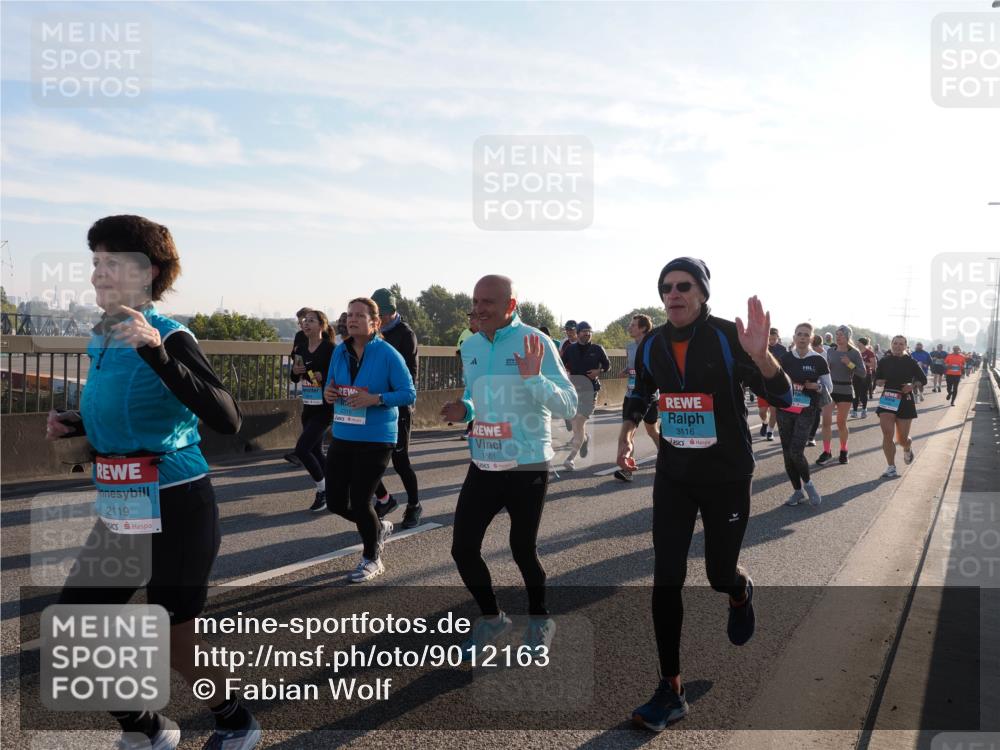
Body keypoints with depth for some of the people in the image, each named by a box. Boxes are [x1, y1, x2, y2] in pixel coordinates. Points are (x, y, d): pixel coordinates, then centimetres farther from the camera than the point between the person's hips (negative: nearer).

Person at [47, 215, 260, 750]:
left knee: (174, 642, 6)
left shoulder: (170, 338, -16)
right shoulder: (99, 340, 7)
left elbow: (227, 420, -32)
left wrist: (156, 352, -38)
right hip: (119, 513, 8)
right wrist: (75, 425, 5)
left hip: (176, 511, -8)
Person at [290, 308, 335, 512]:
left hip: (324, 408, -7)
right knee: (315, 451, 13)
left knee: (301, 449, -12)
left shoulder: (330, 349, -13)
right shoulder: (301, 348, 7)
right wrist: (295, 371, -4)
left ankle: (323, 491, 6)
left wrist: (323, 377, -28)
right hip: (308, 407, 7)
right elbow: (295, 378, 16)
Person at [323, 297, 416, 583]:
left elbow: (409, 394, -13)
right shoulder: (340, 352, 6)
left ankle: (371, 560, 26)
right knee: (335, 502, 9)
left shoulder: (388, 354, -12)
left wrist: (375, 399, -26)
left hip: (376, 439, -6)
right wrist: (328, 394, -7)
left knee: (360, 502, 0)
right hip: (342, 436, 6)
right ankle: (378, 527, 39)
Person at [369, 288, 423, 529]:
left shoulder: (405, 334, -8)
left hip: (397, 407, -6)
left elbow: (410, 374, -11)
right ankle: (384, 499, 23)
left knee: (400, 460, 1)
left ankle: (414, 506, 21)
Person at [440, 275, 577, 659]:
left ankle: (540, 621, 35)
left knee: (522, 550, 8)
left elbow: (569, 407, -15)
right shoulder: (470, 347, 5)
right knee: (463, 548, 4)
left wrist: (533, 377, -29)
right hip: (483, 465, 5)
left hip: (528, 467, -5)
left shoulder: (536, 343, -13)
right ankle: (491, 617, 30)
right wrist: (463, 409, -2)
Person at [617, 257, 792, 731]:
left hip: (726, 476, -3)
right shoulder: (651, 345, -2)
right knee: (666, 580, -2)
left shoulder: (728, 338, -14)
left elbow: (782, 398, -17)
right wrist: (627, 433, 1)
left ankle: (741, 594, 49)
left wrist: (759, 355, -35)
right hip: (673, 475, 3)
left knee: (720, 575, 9)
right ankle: (670, 692, 10)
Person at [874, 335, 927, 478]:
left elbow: (923, 380, 5)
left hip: (905, 401, -1)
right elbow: (877, 379, 14)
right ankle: (891, 468, -4)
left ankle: (908, 449, 42)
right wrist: (880, 382, -9)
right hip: (887, 400, 1)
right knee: (887, 434, -11)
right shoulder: (884, 361, 3)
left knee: (902, 438, 4)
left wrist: (912, 385, -14)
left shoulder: (911, 362, 0)